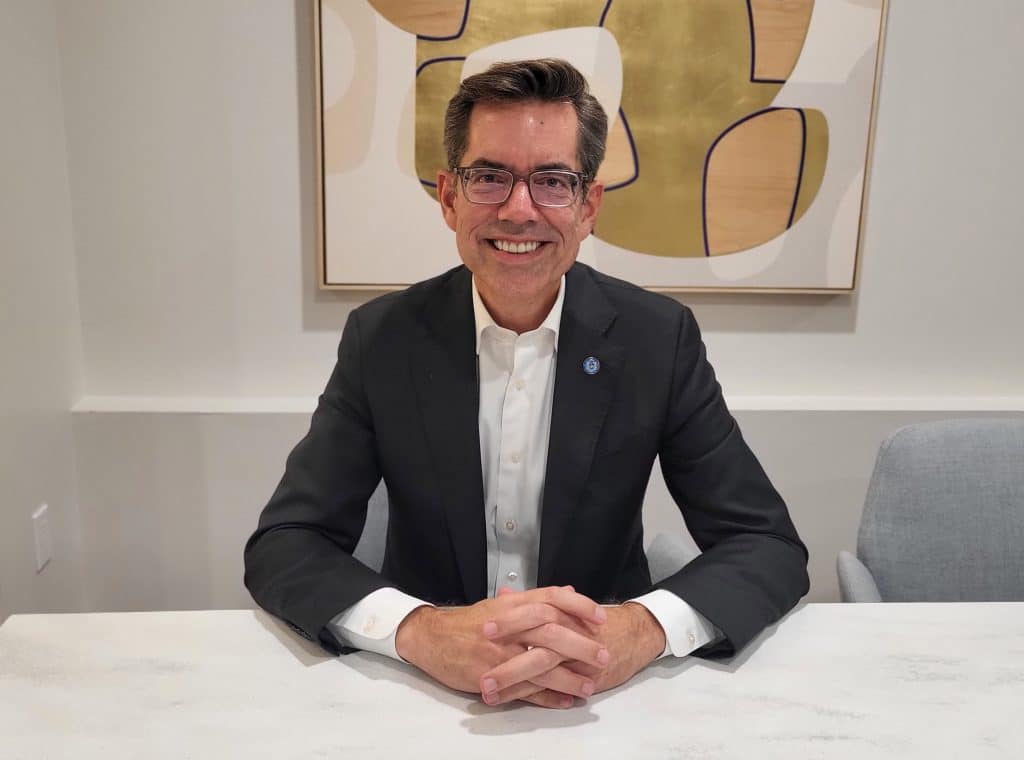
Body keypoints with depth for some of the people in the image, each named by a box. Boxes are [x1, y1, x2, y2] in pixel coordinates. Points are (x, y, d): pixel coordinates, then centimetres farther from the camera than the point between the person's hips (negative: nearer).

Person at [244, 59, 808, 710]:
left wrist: (643, 629, -29)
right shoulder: (383, 338, -8)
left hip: (608, 689, 1)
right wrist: (419, 630, -29)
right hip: (428, 683, 0)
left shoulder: (658, 338, -9)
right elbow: (283, 545, -9)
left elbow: (769, 546, -8)